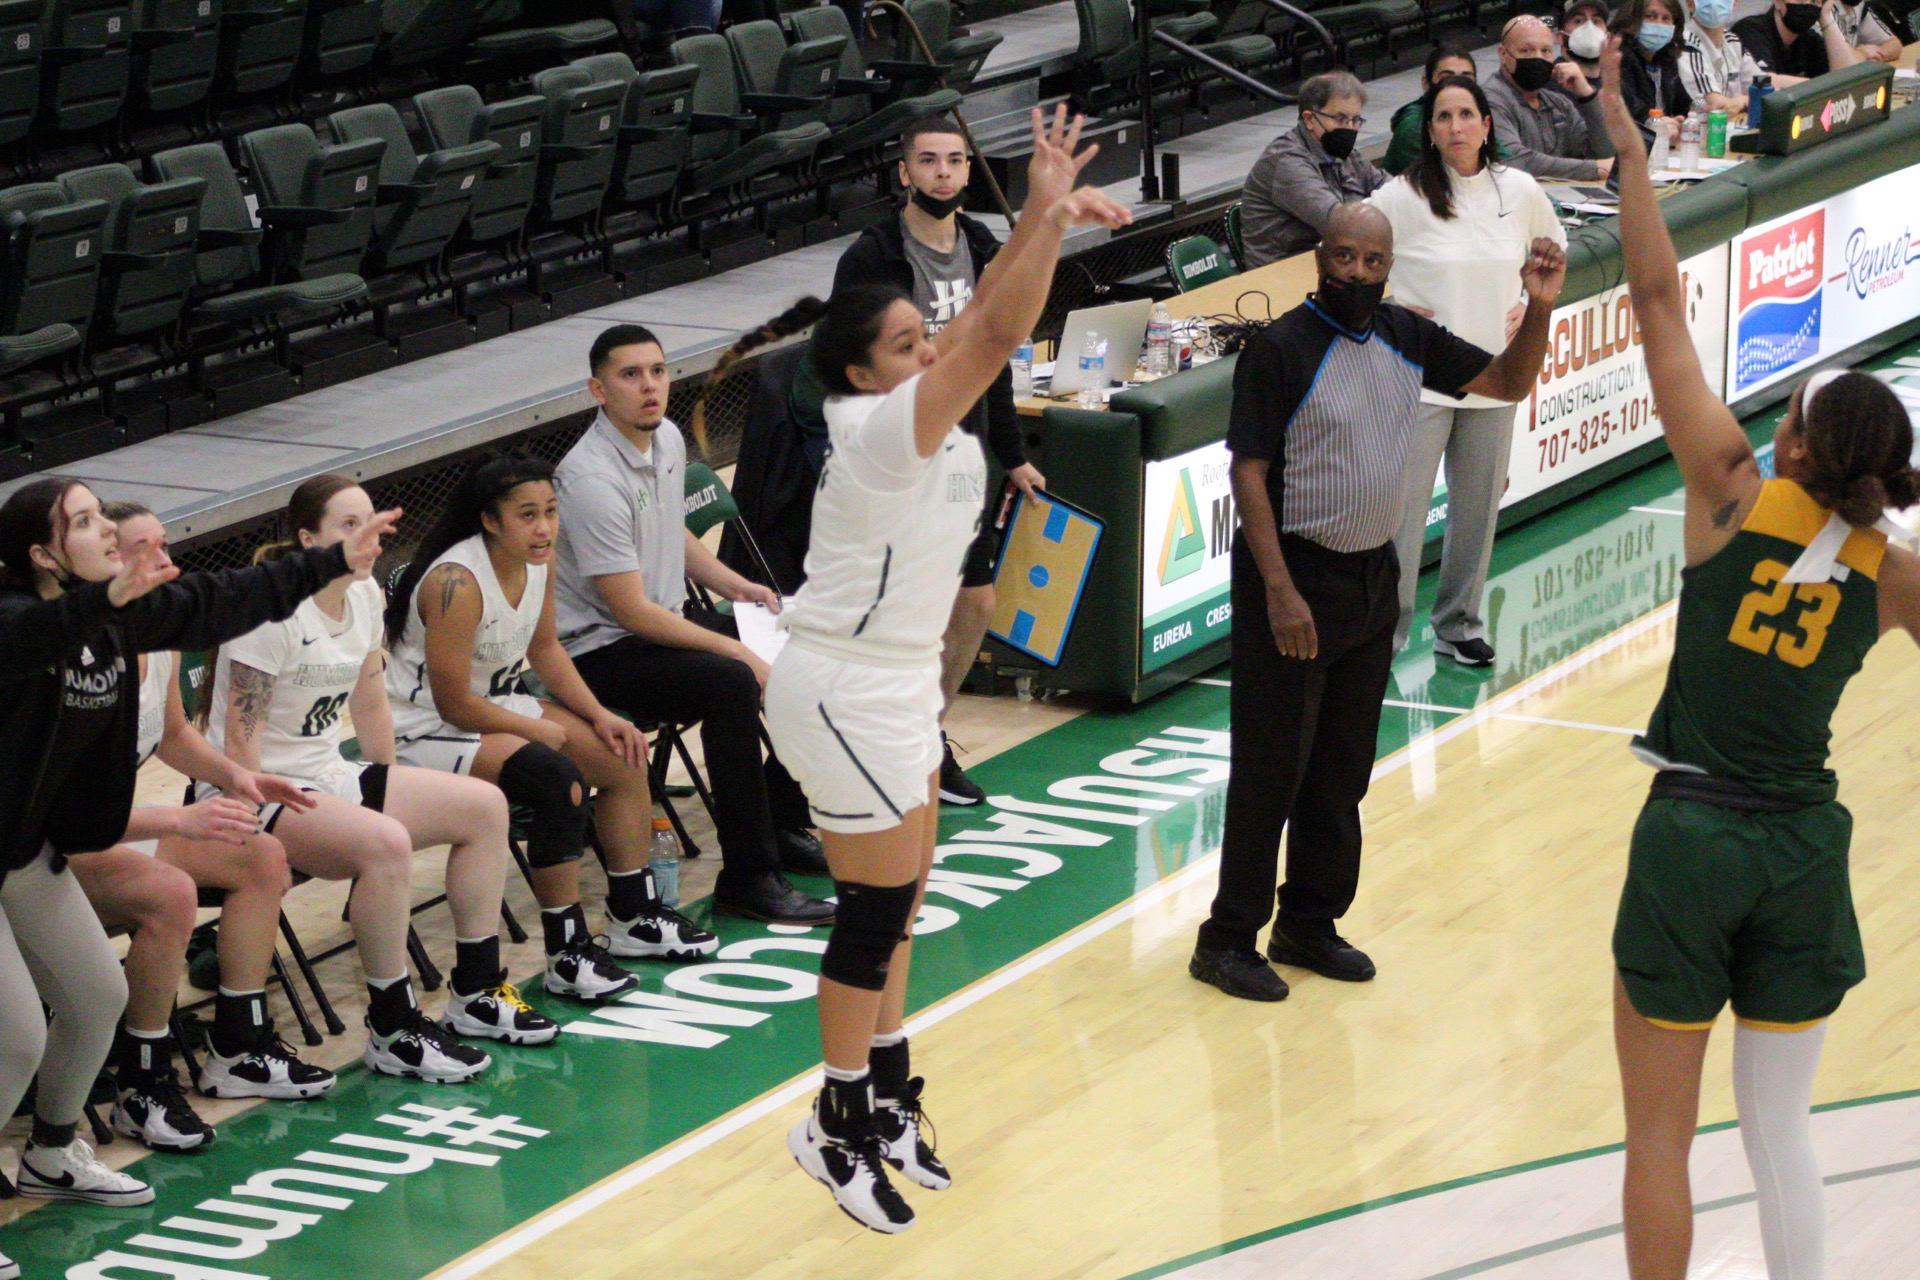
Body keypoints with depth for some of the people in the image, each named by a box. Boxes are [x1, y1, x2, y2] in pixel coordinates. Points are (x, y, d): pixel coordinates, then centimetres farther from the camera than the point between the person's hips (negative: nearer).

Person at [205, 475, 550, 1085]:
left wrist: (391, 793, 17)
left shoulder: (364, 596, 6)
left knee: (484, 806, 2)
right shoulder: (272, 611, -20)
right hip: (261, 792, -9)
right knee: (384, 842, -35)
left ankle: (476, 992, 11)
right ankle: (393, 1031, -23)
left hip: (326, 775, 10)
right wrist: (257, 839, -24)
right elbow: (239, 737, -21)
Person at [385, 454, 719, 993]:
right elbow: (452, 704, -26)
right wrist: (541, 730, -15)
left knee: (623, 756, 5)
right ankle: (567, 955, -21)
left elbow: (545, 649, 13)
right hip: (427, 732, -10)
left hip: (493, 705, 10)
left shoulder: (538, 562, -3)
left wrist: (600, 716, 1)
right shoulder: (457, 583, -30)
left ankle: (635, 918, 20)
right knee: (558, 779, -29)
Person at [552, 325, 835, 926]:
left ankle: (784, 826, 15)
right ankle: (747, 876, -26)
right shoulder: (592, 480, -24)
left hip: (666, 618, 9)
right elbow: (632, 612, -24)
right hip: (600, 648, -9)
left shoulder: (668, 440, 5)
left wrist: (735, 585, 10)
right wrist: (739, 652, -22)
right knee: (732, 683, -31)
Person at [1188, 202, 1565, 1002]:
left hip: (1373, 575, 7)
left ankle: (1310, 924, 25)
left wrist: (1539, 309, -6)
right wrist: (1279, 589, -21)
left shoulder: (1408, 339, 5)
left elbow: (1508, 382, 13)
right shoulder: (1281, 349, -13)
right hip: (1295, 575, -7)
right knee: (1271, 768, -3)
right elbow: (1248, 471, -15)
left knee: (1342, 768, 13)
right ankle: (1227, 940, 5)